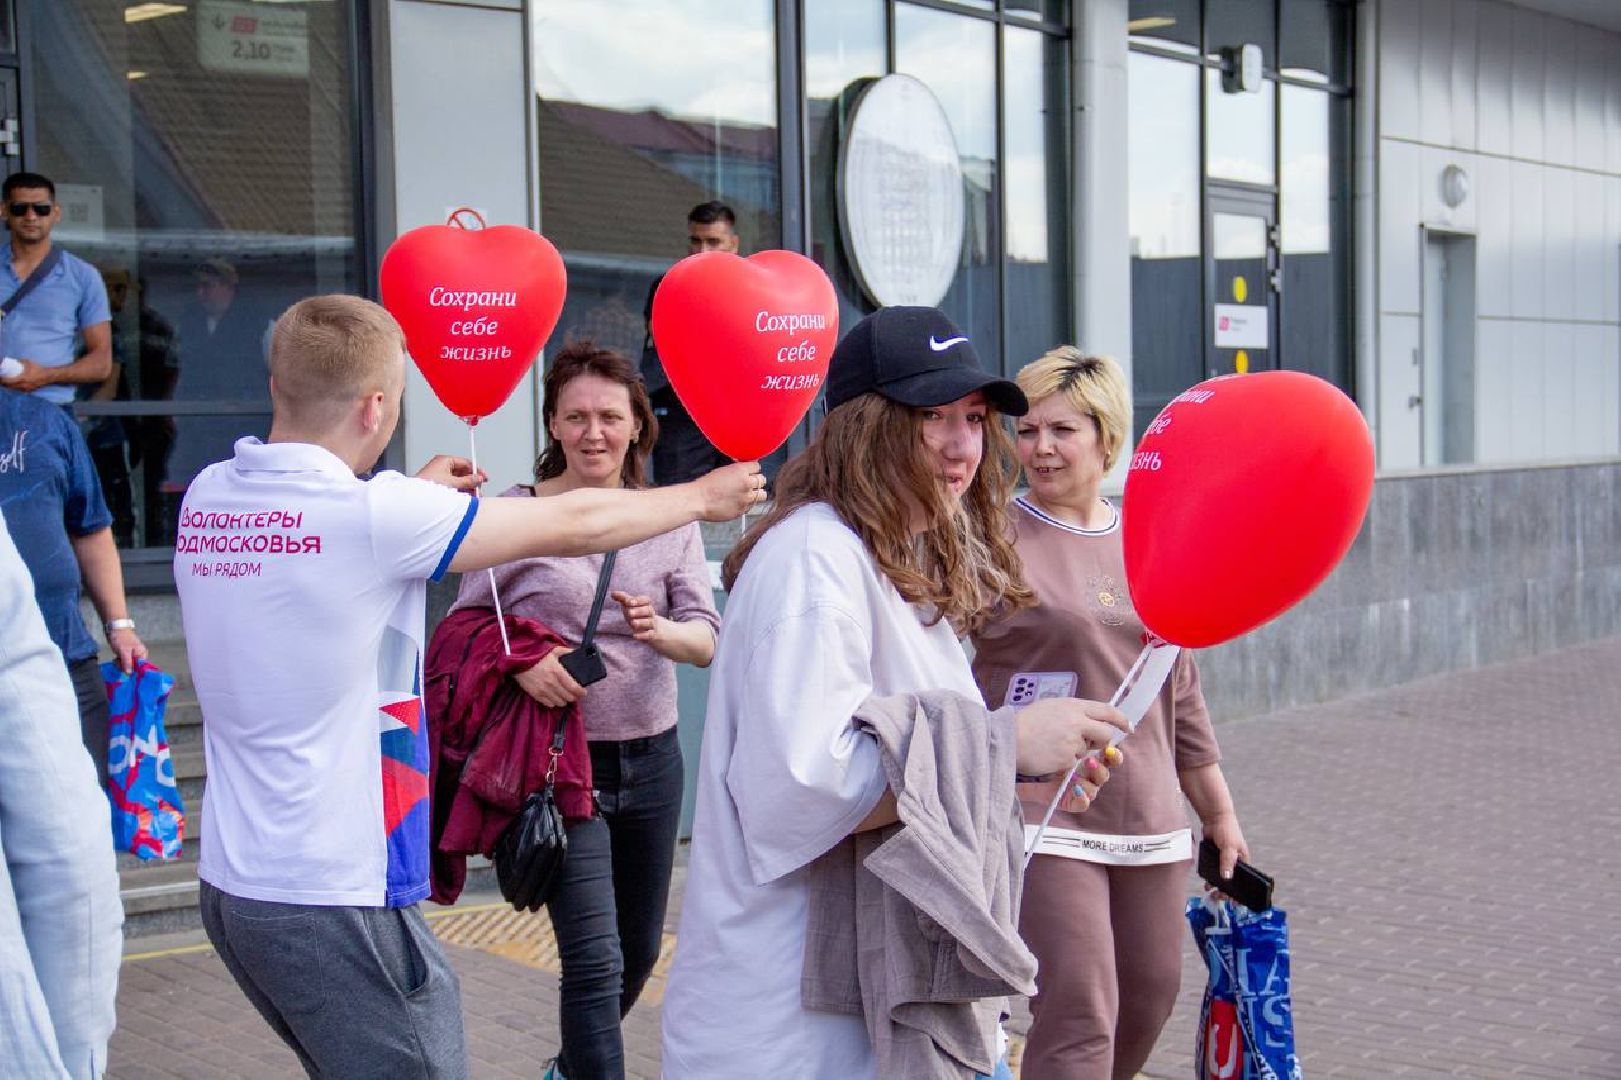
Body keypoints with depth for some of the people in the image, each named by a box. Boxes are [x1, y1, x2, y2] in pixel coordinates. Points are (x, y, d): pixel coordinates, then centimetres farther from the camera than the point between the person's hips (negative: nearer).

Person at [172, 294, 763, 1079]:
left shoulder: (206, 498, 2)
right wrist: (703, 497, 9)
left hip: (230, 881, 8)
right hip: (336, 897, -8)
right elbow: (573, 526, -6)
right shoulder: (375, 514, -17)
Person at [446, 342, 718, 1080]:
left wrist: (658, 629, -27)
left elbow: (706, 639, -5)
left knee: (639, 950, 19)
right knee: (595, 962, -11)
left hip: (651, 760, 5)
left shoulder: (670, 518, 2)